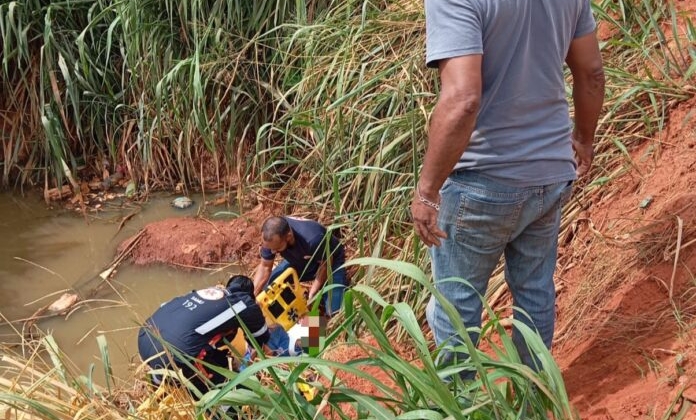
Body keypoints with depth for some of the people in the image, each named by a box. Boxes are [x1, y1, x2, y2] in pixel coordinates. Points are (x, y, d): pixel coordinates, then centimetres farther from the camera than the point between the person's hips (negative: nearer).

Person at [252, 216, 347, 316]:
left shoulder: (313, 239, -45)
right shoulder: (272, 237, -29)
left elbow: (326, 264, -25)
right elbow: (265, 266, -13)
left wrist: (311, 295, -27)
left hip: (331, 260, -4)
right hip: (299, 260, 4)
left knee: (335, 311, -16)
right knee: (265, 290, -5)